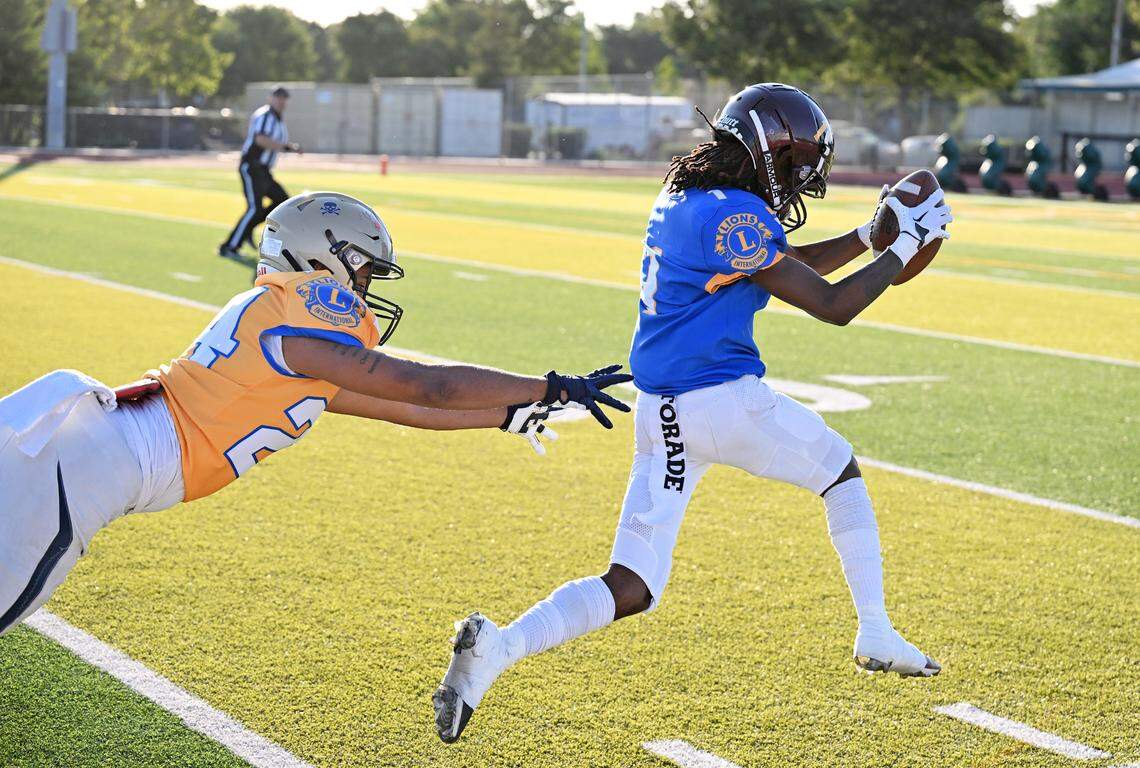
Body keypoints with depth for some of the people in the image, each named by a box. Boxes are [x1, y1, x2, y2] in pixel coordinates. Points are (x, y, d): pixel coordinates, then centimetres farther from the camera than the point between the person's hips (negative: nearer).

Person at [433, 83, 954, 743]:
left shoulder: (684, 198, 15)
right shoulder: (737, 217, -14)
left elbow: (789, 267, 26)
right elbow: (831, 305, -12)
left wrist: (871, 234, 20)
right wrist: (906, 245, -1)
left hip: (658, 416, 7)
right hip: (726, 401, -7)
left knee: (631, 590, 4)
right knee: (842, 472, 22)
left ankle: (496, 646, -17)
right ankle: (876, 636, 25)